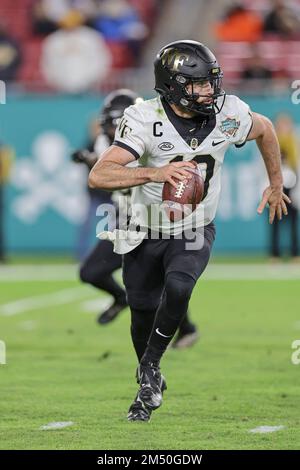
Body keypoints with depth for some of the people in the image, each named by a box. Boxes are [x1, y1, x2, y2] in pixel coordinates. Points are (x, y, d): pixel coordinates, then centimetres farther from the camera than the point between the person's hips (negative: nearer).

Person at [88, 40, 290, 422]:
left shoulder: (227, 114, -15)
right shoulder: (145, 119, -24)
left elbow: (264, 129, 10)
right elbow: (99, 176, -34)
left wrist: (276, 183, 19)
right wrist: (155, 173, -46)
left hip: (194, 233, 1)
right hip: (146, 234, 0)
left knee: (177, 288, -29)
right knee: (144, 316, 11)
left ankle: (149, 369, -6)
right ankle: (151, 385, 41)